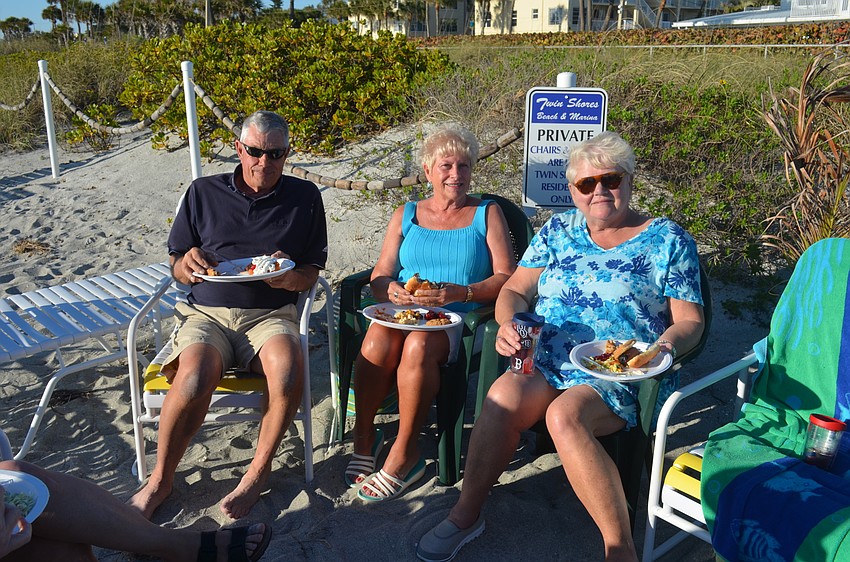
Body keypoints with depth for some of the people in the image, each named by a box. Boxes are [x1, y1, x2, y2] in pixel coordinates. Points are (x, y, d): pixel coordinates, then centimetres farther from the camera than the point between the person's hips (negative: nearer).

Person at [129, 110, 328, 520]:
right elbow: (177, 266, 13)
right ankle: (161, 479, -6)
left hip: (270, 314, 0)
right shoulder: (204, 193, 10)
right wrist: (189, 266, -12)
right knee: (194, 376, -31)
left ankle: (258, 471, -10)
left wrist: (291, 278, -16)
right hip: (207, 312, 1)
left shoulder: (305, 198, 8)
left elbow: (311, 275, 8)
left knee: (288, 367, -33)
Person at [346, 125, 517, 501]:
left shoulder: (487, 214, 11)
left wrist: (459, 293, -17)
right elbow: (379, 276, 12)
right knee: (377, 342, -32)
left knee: (418, 345, -35)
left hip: (460, 319, -2)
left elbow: (507, 278, 0)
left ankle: (404, 453, -20)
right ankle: (363, 437, -12)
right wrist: (391, 290, -13)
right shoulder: (406, 215, 19)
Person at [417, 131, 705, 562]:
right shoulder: (558, 230, 14)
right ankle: (466, 513, -12)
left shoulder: (668, 239, 5)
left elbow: (689, 321, 4)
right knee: (503, 395, -29)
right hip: (546, 365, 3)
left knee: (564, 415, -34)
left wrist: (667, 345, -19)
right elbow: (514, 290, 11)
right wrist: (509, 322, -12)